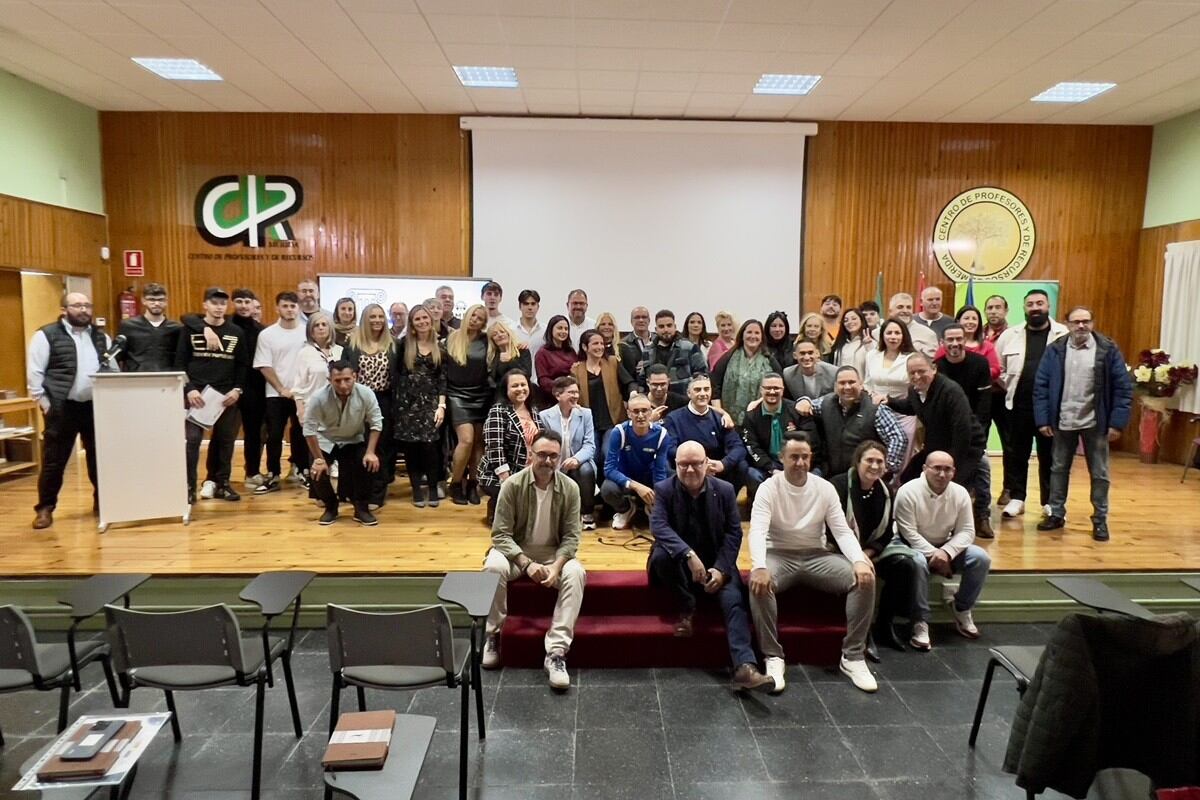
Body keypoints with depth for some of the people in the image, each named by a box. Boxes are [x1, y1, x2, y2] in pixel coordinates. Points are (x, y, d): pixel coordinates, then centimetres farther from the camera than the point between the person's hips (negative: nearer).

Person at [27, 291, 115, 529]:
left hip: (97, 406, 4)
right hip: (62, 408, -4)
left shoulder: (101, 337, 11)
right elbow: (34, 371, -4)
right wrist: (43, 402, -8)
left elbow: (113, 369, 15)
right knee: (54, 461, 2)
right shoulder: (47, 335, -3)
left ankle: (102, 502, 23)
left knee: (99, 457, 10)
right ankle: (45, 508, 15)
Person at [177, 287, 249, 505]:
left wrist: (237, 389, -5)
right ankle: (189, 486, 2)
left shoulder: (236, 332, 8)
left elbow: (243, 365, 8)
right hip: (196, 393, -2)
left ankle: (220, 482, 18)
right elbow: (179, 362, 0)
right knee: (191, 440, -6)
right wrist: (189, 389, -12)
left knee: (225, 440, 7)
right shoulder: (190, 329, 3)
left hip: (227, 395, 2)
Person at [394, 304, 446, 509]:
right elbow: (397, 373, 4)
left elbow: (442, 378, 3)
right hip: (408, 402, 1)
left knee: (430, 444, -11)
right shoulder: (404, 344, 4)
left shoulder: (439, 347, 5)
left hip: (431, 402, -1)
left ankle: (432, 488, 5)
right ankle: (417, 488, 12)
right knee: (411, 446, 0)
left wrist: (441, 406, -5)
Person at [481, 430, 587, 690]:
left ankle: (556, 652, -27)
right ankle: (492, 635, -10)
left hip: (554, 553, 1)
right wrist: (526, 564, -27)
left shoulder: (570, 488, -9)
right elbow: (501, 534, -15)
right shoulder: (512, 485, -15)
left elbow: (571, 537, -7)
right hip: (516, 551, -1)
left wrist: (556, 566, -25)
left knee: (576, 573, -30)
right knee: (494, 567, -34)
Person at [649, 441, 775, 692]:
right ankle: (686, 608, -10)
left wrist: (721, 569, -18)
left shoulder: (725, 490, -2)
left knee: (735, 600, -25)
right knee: (660, 555, -33)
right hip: (679, 561, 0)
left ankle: (744, 666, -34)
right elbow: (658, 525, -22)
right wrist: (689, 555, -37)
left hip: (715, 562, 1)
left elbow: (734, 533, -3)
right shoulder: (663, 489, -7)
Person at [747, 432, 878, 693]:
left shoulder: (825, 488, 0)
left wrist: (859, 560, -25)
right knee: (759, 582, -36)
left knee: (865, 579, -21)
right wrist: (759, 566, -42)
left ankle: (853, 656, -9)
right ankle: (773, 656, -21)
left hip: (816, 556, 3)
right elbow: (757, 531, -22)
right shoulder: (769, 488, -9)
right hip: (779, 555, -3)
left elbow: (843, 531, -4)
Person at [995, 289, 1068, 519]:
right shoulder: (1010, 335, 4)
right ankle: (1016, 498, 18)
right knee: (1016, 453, 7)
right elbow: (997, 367, 10)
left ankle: (1050, 501, 20)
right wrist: (1011, 387, 4)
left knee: (1050, 455, 8)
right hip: (1018, 405, 1)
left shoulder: (1064, 335, -1)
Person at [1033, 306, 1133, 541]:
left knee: (1099, 473, 8)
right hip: (1062, 422, 2)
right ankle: (1056, 514, 25)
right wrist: (1042, 419, -6)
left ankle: (1100, 520, 20)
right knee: (1059, 469, 12)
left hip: (1095, 423, -1)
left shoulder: (1108, 350, -6)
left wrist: (1117, 422, -10)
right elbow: (1041, 386, -1)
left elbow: (1123, 387, -5)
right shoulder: (1055, 350, -3)